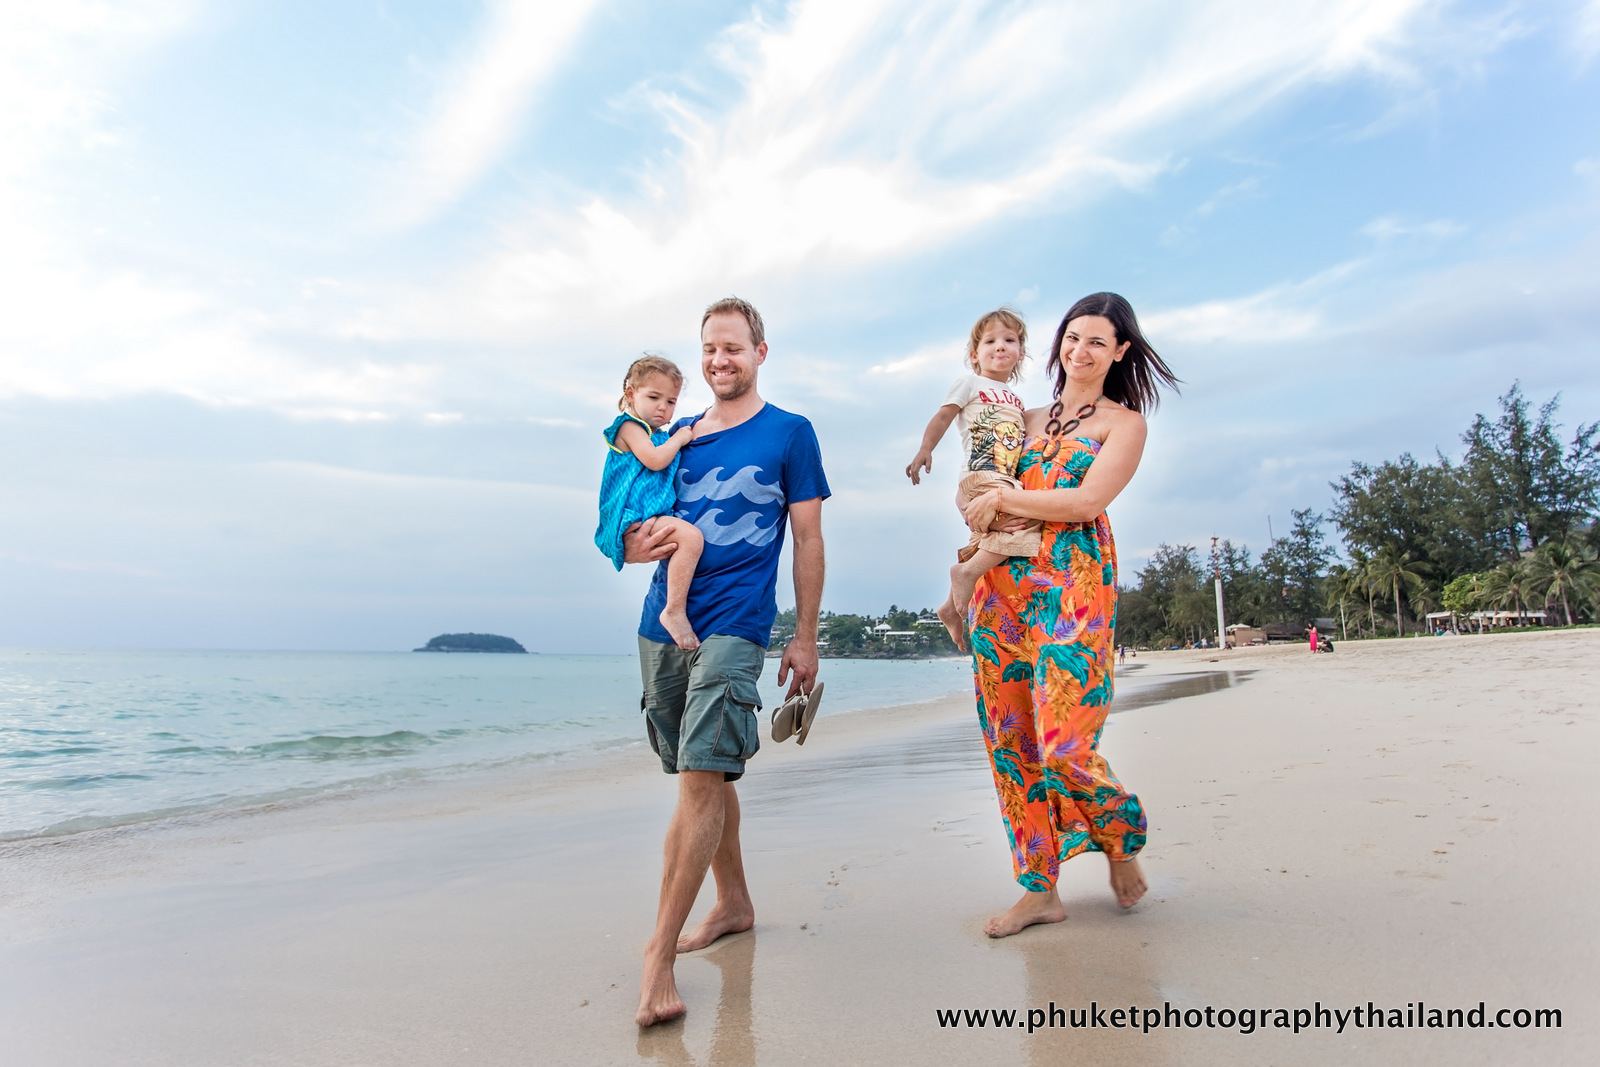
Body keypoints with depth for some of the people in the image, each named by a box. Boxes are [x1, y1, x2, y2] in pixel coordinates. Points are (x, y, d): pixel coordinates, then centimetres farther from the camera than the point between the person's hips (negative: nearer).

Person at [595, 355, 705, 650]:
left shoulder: (661, 436, 27)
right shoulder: (629, 426, -1)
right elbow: (655, 460, -18)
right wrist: (679, 438, -2)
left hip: (654, 518, 10)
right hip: (635, 518, -10)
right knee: (691, 536, -29)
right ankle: (675, 611, -29)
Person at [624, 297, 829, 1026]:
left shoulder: (789, 433, 4)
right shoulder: (678, 436, 16)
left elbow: (808, 539, 1)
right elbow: (637, 527, 19)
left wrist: (805, 637, -3)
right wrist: (638, 543, -7)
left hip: (734, 626, -5)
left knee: (701, 779, -12)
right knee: (705, 777, 15)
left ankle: (659, 957, -6)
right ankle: (734, 904, 32)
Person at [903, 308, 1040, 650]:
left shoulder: (1016, 399, 24)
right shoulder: (970, 382, 5)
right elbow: (943, 417, -4)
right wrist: (925, 450, -17)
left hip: (1006, 482, 8)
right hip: (980, 479, -8)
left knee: (984, 549, 10)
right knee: (1029, 520, -27)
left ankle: (952, 608, 22)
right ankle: (967, 571, -25)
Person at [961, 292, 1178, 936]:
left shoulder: (1124, 422, 7)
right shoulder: (1028, 419, 21)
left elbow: (1086, 502, -9)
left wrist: (1005, 500, -4)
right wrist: (992, 517, -4)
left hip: (1073, 586, -5)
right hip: (1003, 586, 6)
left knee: (1064, 743, -11)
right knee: (1008, 738, 4)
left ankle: (1122, 840, 22)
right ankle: (1040, 889, 18)